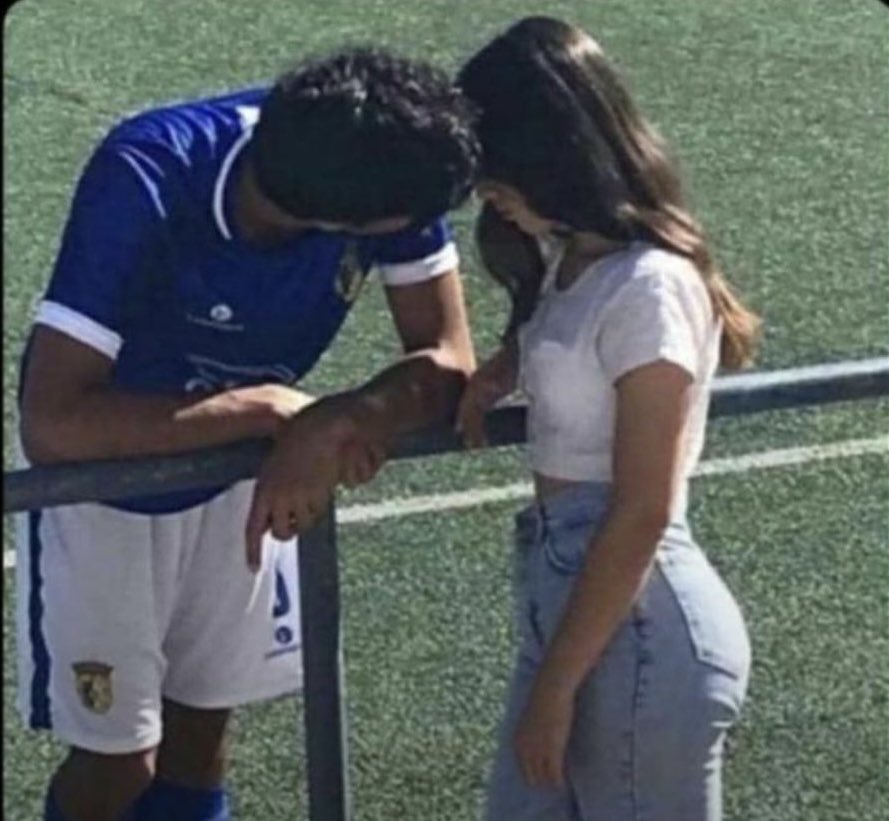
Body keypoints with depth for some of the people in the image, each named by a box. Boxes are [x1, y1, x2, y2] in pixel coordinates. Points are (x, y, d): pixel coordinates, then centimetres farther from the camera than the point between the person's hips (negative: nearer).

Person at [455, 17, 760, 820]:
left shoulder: (648, 286, -19)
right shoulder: (577, 259, 7)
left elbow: (640, 516, -19)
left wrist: (554, 686, -15)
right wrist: (506, 368, 8)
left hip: (639, 626, -9)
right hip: (570, 600, 9)